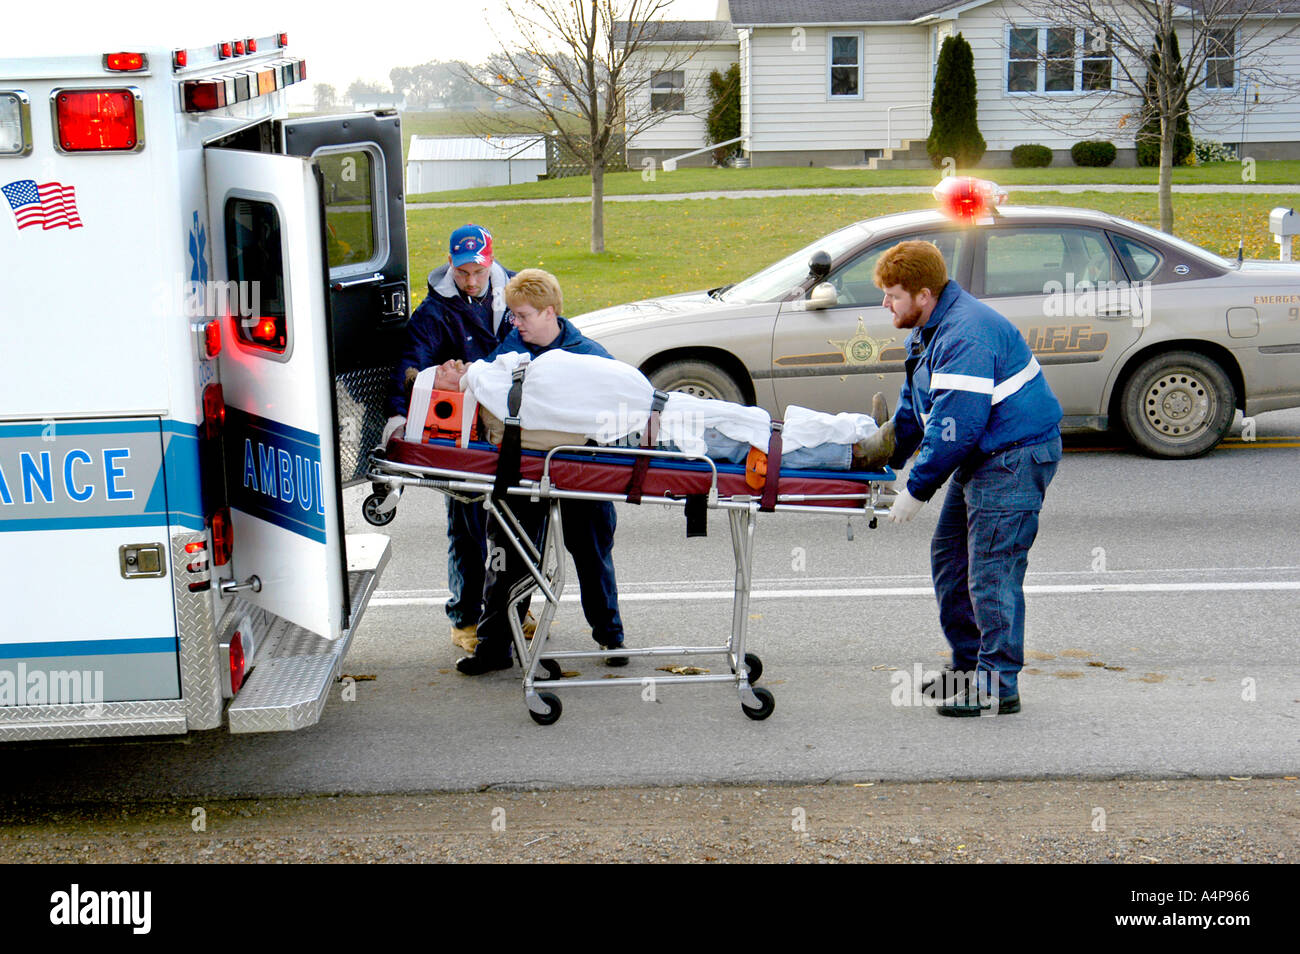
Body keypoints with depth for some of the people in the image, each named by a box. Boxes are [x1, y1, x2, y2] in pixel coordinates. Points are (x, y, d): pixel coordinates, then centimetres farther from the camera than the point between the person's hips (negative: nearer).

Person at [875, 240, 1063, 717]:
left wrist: (917, 490, -19)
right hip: (981, 457, 11)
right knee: (949, 555, 14)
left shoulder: (966, 335, -25)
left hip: (1016, 457, -11)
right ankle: (968, 664, 24)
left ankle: (998, 685, -3)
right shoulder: (928, 328, 10)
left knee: (991, 571, -10)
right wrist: (885, 461, 16)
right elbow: (914, 408, 22)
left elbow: (955, 427, -26)